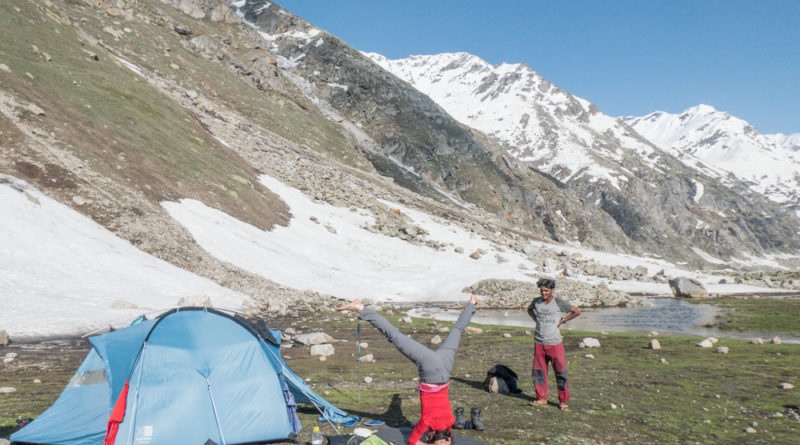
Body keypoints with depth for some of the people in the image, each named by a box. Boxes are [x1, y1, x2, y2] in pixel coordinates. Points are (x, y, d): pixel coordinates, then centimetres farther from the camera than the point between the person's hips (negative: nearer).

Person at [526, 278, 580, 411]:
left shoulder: (559, 303, -8)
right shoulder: (536, 301, 3)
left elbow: (577, 312, 2)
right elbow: (530, 309, 26)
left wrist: (562, 321, -2)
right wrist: (536, 319, 9)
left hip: (555, 343, -4)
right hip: (539, 343, 4)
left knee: (560, 372, -1)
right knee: (539, 371, 8)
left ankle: (563, 401, 11)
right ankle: (541, 398, 21)